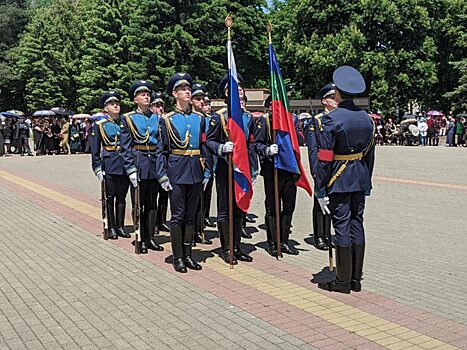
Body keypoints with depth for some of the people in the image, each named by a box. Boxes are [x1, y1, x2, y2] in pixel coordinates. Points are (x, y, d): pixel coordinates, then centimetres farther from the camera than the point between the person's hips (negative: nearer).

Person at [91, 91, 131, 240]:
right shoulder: (99, 125, 1)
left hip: (125, 165, 3)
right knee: (110, 197, 4)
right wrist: (97, 168, -7)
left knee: (122, 197, 8)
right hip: (109, 165, -3)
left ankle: (120, 227, 18)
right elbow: (95, 149, 0)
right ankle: (111, 228, 13)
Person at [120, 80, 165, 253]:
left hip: (154, 164, 4)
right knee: (138, 204, 4)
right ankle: (140, 239, 12)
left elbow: (161, 144, 9)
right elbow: (125, 148, -5)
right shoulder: (129, 118, -1)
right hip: (138, 163, -4)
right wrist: (131, 170, -13)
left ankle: (150, 238, 19)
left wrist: (161, 168, 1)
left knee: (152, 204, 10)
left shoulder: (157, 118, 9)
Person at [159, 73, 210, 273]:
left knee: (191, 216, 10)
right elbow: (162, 150, -2)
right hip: (177, 172, -4)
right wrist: (163, 177, -8)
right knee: (177, 216, 1)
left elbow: (204, 147, 11)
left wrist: (207, 172, 5)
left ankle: (188, 255, 20)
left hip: (196, 173, 4)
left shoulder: (199, 118, 9)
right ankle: (178, 258, 10)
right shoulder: (167, 120, -1)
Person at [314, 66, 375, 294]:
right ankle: (356, 279, 20)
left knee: (342, 227, 0)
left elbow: (324, 159, -17)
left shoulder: (332, 119, -14)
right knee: (357, 224, 12)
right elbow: (370, 155, 12)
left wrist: (320, 190, -12)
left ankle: (343, 281, 9)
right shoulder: (366, 118, 7)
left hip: (339, 181, -6)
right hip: (360, 180, 7)